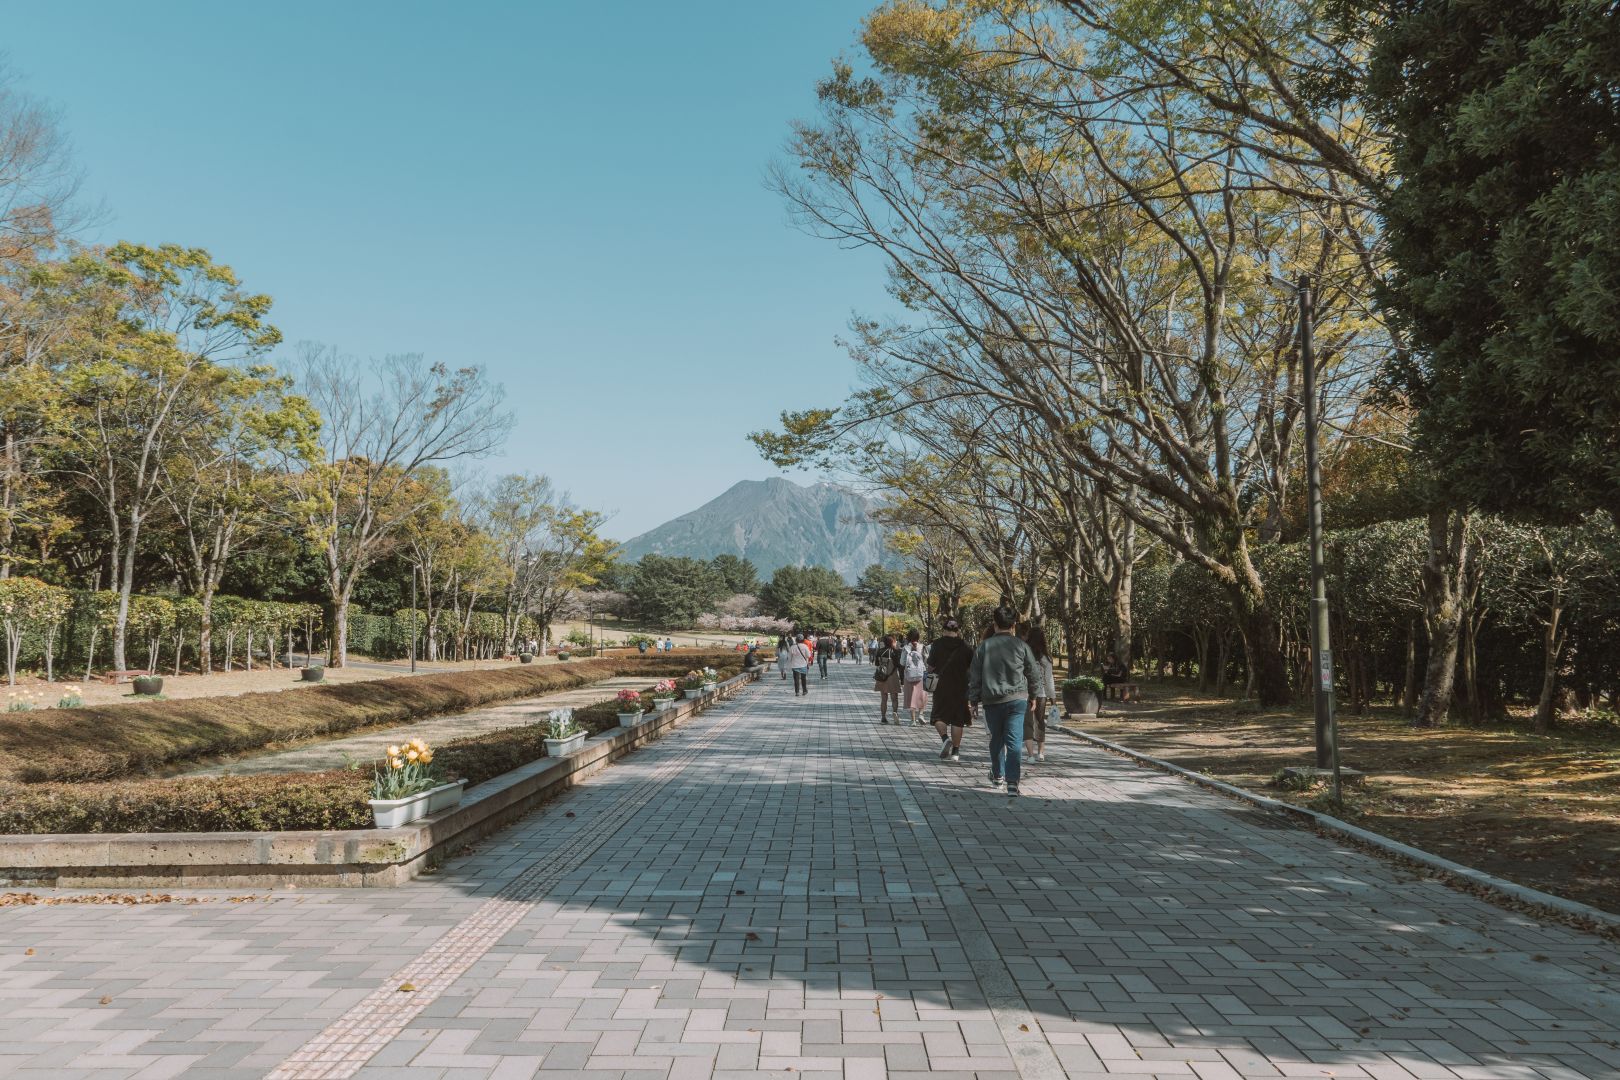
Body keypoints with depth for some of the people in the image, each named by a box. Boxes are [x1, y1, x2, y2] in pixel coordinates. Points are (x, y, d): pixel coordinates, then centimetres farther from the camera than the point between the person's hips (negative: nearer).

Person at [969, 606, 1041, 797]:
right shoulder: (1020, 645, -2)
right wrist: (1033, 695, 19)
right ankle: (1012, 782, -15)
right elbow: (1034, 672, 5)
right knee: (1014, 741, -4)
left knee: (996, 738, 19)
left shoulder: (983, 646, -2)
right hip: (1017, 698, -1)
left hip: (991, 700, 1)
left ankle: (997, 774, 34)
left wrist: (974, 699, 11)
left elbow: (974, 676, 1)